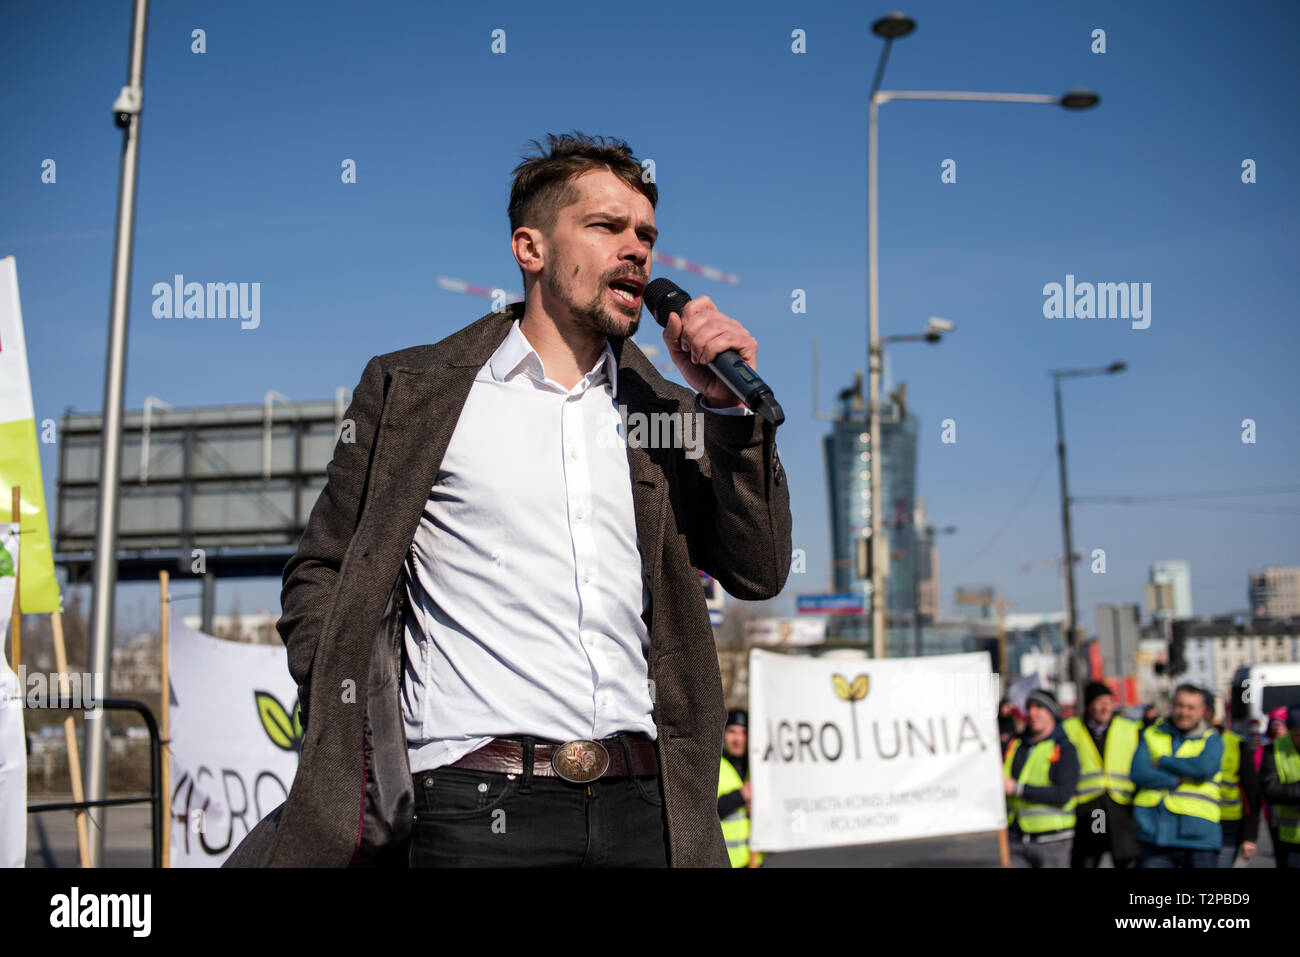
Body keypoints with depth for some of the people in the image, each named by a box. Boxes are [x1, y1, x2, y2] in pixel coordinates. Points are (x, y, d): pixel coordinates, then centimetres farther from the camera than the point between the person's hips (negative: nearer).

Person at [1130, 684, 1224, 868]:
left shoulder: (1212, 740, 8)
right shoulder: (1151, 735, 11)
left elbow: (1204, 767, -15)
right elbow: (1138, 773, -5)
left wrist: (1162, 761, -6)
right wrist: (1179, 780, -12)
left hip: (1198, 836, -1)